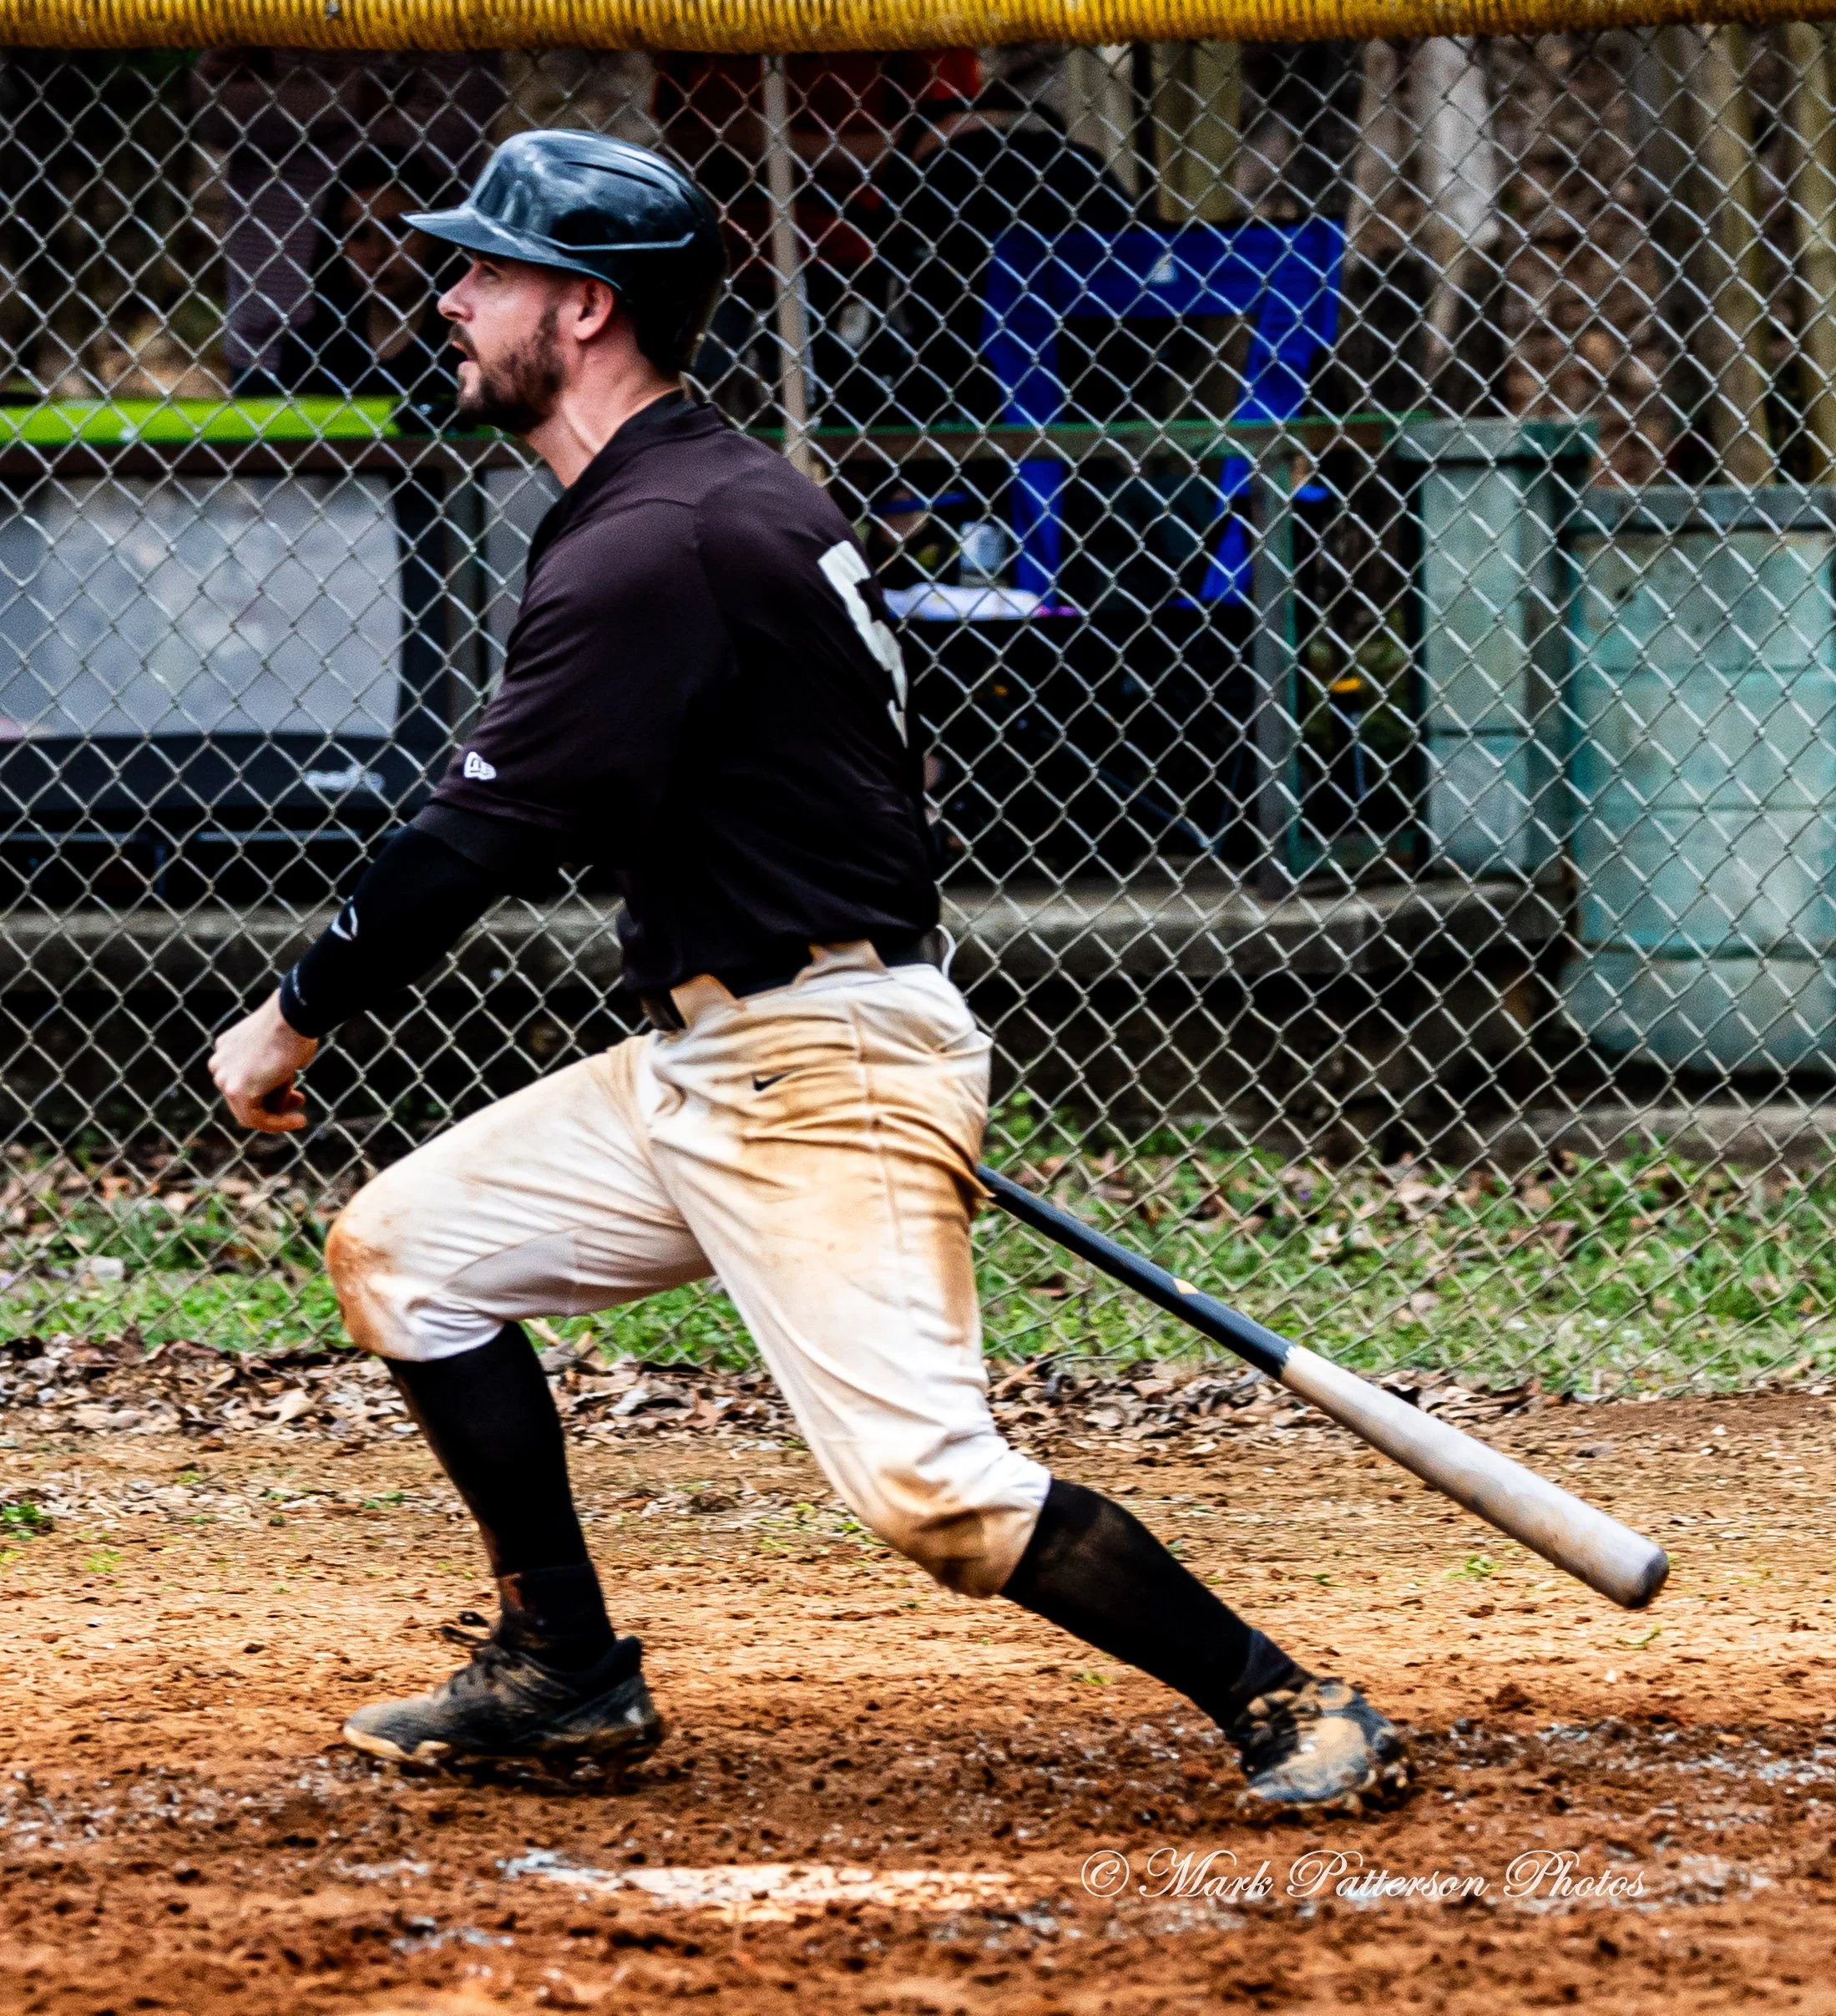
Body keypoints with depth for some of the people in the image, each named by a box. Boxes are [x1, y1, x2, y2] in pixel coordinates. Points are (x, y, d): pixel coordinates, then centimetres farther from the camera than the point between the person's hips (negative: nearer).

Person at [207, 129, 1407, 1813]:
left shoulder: (654, 549, -18)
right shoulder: (718, 495, 14)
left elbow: (485, 835, -18)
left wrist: (296, 1019, -7)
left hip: (824, 1076, -11)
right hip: (693, 1069, 11)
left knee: (932, 1487, -20)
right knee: (402, 1249, 12)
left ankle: (1288, 1710, -12)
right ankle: (563, 1675, 18)